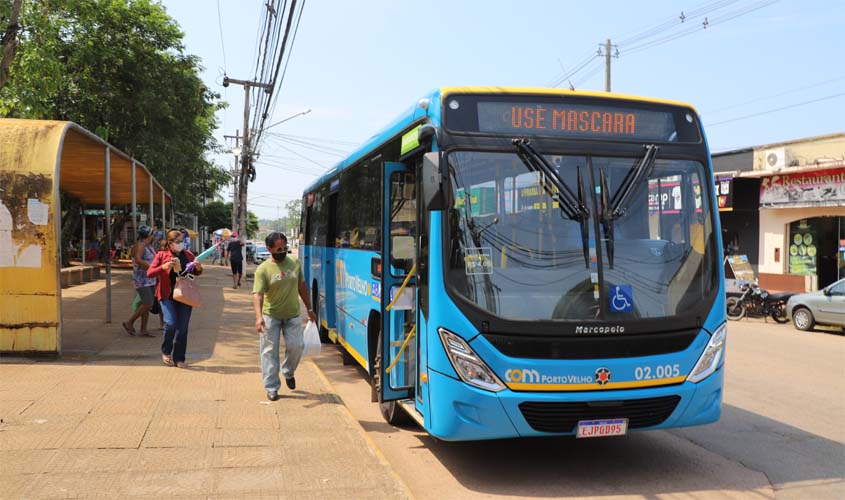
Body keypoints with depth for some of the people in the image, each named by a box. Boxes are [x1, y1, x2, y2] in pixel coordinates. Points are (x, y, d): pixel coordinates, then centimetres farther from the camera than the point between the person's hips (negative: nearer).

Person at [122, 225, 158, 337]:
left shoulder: (148, 246, 15)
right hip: (141, 279, -9)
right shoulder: (140, 245, -13)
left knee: (147, 305, 8)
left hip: (150, 280, 9)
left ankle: (143, 330, 13)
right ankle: (129, 323, 3)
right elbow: (138, 260, -28)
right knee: (147, 304, -13)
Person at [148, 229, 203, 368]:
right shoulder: (162, 255, 0)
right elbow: (149, 273, -4)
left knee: (183, 327, 4)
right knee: (171, 323, -17)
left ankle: (179, 358, 17)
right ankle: (166, 352, 11)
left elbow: (196, 273, 21)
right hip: (168, 295, -3)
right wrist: (164, 266, -19)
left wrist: (199, 269, -2)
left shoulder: (188, 255, 9)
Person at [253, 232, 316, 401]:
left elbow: (302, 287, 13)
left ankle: (288, 372, 27)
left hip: (292, 315, 3)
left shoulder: (295, 264, 2)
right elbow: (257, 294, -19)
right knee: (270, 351, 0)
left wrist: (309, 309, 15)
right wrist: (259, 316, -35)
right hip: (271, 316, -3)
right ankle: (271, 388, 10)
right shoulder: (263, 269, -11)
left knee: (296, 346, -4)